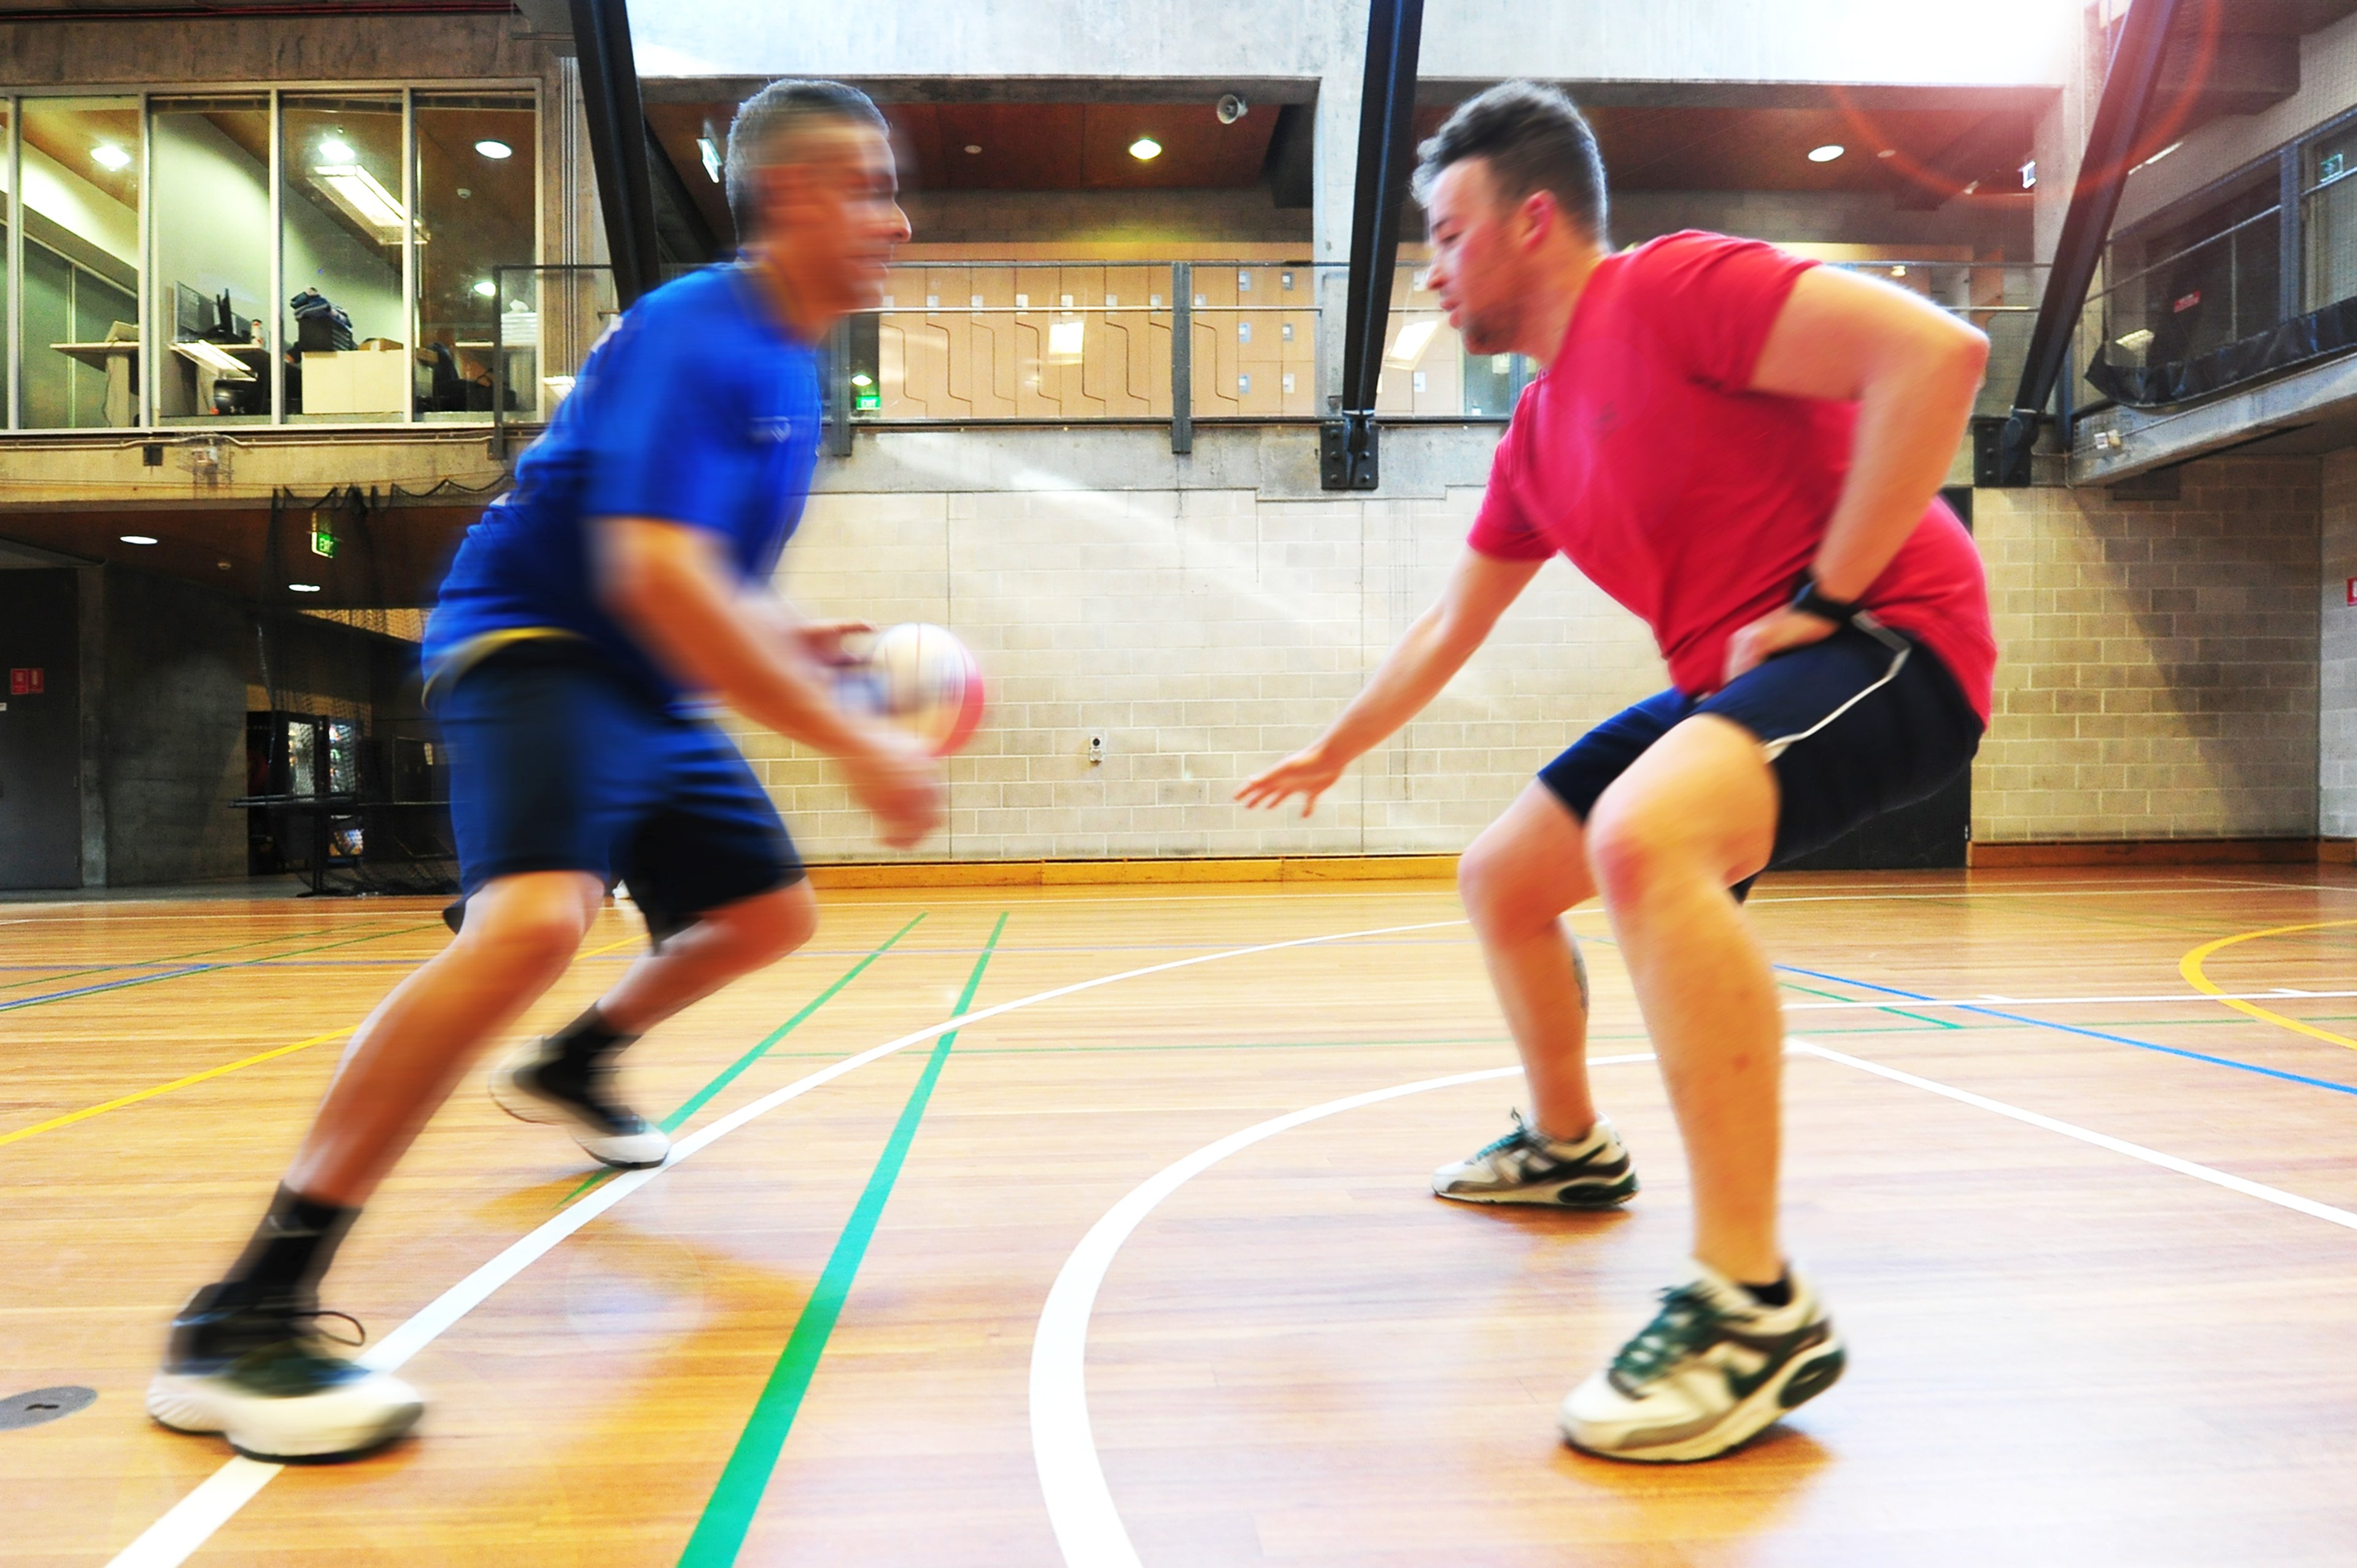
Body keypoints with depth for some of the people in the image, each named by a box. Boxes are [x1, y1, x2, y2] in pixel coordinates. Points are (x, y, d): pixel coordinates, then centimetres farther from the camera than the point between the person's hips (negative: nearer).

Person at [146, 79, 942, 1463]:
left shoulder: (790, 364, 12)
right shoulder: (696, 334, -18)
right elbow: (653, 574, -32)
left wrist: (787, 637, 8)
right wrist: (856, 746, -33)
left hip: (652, 690, 10)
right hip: (535, 647, -9)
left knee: (773, 915, 16)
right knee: (537, 917, -34)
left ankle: (571, 1066, 42)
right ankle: (242, 1318, -24)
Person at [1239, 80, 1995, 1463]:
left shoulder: (1674, 287, -12)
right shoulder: (1537, 435, 14)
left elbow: (1937, 351, -23)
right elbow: (1450, 630, 24)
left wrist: (1824, 600, -21)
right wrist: (1333, 753, 31)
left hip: (1889, 643, -9)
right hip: (1729, 680, 9)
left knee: (1640, 839, -37)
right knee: (1499, 880, 12)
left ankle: (1758, 1309, -25)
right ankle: (1569, 1145, 35)